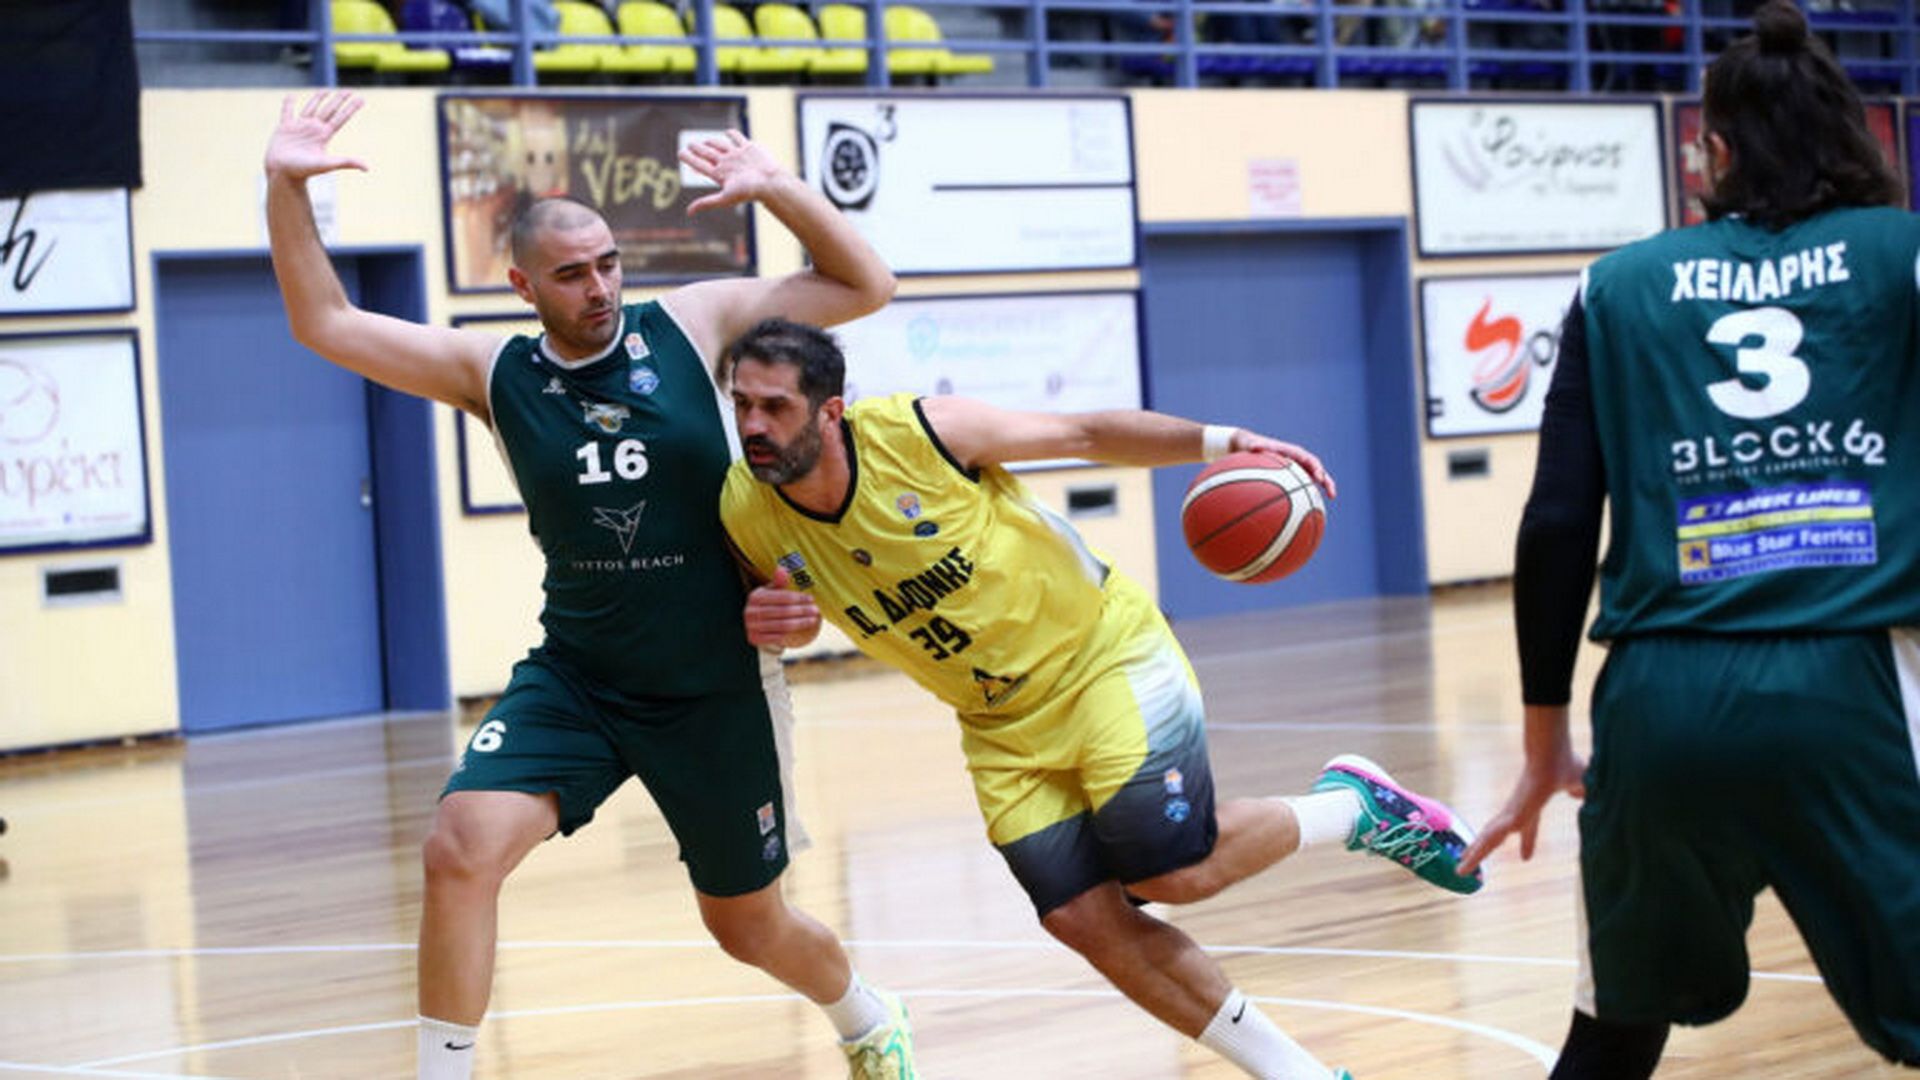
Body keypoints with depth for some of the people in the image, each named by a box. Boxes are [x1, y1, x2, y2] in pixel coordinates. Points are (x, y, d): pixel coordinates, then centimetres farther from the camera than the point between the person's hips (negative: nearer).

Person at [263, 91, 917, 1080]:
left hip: (715, 691, -1)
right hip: (573, 682, 1)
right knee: (461, 852, -22)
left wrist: (778, 190, -19)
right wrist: (286, 189, -19)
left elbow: (865, 286, -5)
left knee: (750, 929, 13)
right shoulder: (494, 373, -4)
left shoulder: (695, 322, -7)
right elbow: (325, 324, -6)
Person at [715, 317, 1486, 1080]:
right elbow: (798, 613, 8)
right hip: (1003, 725, 5)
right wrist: (768, 624, -17)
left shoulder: (918, 432, -24)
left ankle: (1352, 805, 11)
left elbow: (1082, 435, -12)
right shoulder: (747, 515, -13)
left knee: (1168, 871, -17)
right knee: (1083, 918, -7)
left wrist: (1220, 442, -21)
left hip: (1101, 649, -4)